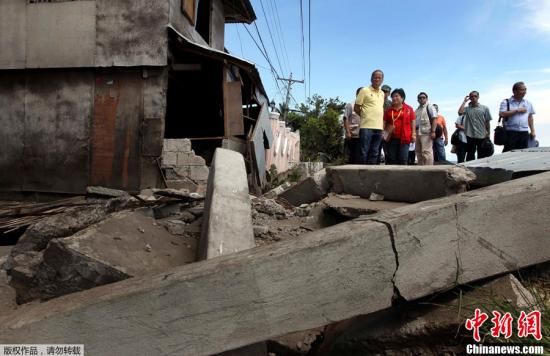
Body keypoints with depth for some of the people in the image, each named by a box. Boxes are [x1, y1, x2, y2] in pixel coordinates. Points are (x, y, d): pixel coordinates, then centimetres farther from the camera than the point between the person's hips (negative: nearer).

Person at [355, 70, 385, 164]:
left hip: (379, 127, 6)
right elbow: (356, 108, -1)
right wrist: (365, 116, 2)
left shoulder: (382, 94, 17)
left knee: (374, 153, 7)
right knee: (364, 153, -5)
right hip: (366, 127, -6)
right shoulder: (364, 91, -1)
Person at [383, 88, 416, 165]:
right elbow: (384, 123, 13)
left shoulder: (409, 109, 6)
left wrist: (413, 134, -3)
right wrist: (383, 132, -2)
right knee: (391, 158, 2)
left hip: (404, 137, -2)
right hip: (391, 137, 2)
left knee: (403, 158, -3)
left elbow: (412, 122, 6)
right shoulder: (388, 110, 13)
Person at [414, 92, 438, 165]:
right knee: (419, 152, 9)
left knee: (427, 152, -12)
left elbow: (434, 119, -8)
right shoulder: (417, 109, 21)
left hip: (426, 132, -8)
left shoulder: (429, 106, 0)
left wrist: (433, 131, -17)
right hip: (418, 133, 8)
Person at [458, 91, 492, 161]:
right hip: (470, 136, -1)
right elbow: (460, 112, -17)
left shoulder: (485, 108, 5)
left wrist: (488, 133, 3)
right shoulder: (467, 108, 5)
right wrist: (464, 101, -6)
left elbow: (487, 122, 7)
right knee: (470, 155, 4)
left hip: (482, 136, 1)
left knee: (481, 156, 7)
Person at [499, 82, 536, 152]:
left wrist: (532, 131, 14)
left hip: (524, 133, 5)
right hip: (510, 133, -5)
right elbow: (502, 114, -12)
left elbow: (530, 118, 20)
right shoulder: (506, 102, 2)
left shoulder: (528, 103, 17)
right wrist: (517, 110, -8)